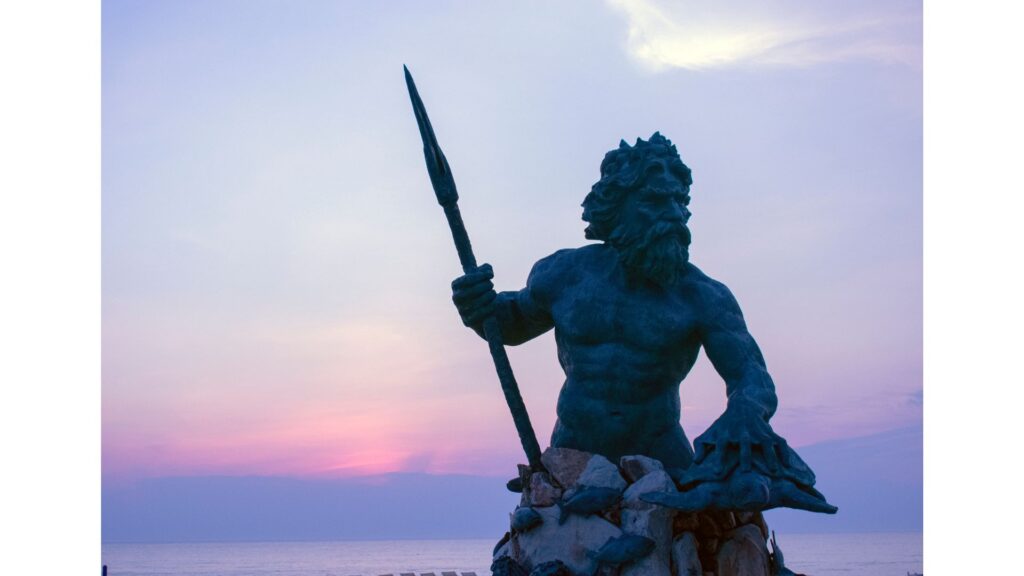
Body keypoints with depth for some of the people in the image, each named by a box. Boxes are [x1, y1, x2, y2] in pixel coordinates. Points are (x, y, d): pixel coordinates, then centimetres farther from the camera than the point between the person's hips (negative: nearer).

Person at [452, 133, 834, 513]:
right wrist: (482, 309, -10)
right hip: (574, 454, 1)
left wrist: (746, 414, -40)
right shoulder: (566, 274, -4)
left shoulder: (701, 296, -9)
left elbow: (752, 376, -15)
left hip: (660, 452, 0)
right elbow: (515, 323, 14)